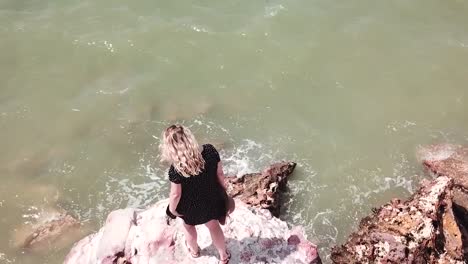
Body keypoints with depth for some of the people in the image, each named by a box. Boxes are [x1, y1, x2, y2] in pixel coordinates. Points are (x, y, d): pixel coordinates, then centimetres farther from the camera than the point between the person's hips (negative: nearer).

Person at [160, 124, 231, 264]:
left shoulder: (176, 169, -35)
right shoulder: (210, 151, -27)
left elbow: (175, 194, -21)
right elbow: (219, 173, -12)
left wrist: (172, 208, 1)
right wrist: (223, 190, 7)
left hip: (190, 205, -2)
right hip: (212, 199, 3)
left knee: (189, 226, 32)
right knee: (213, 225, 30)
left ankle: (194, 250, 61)